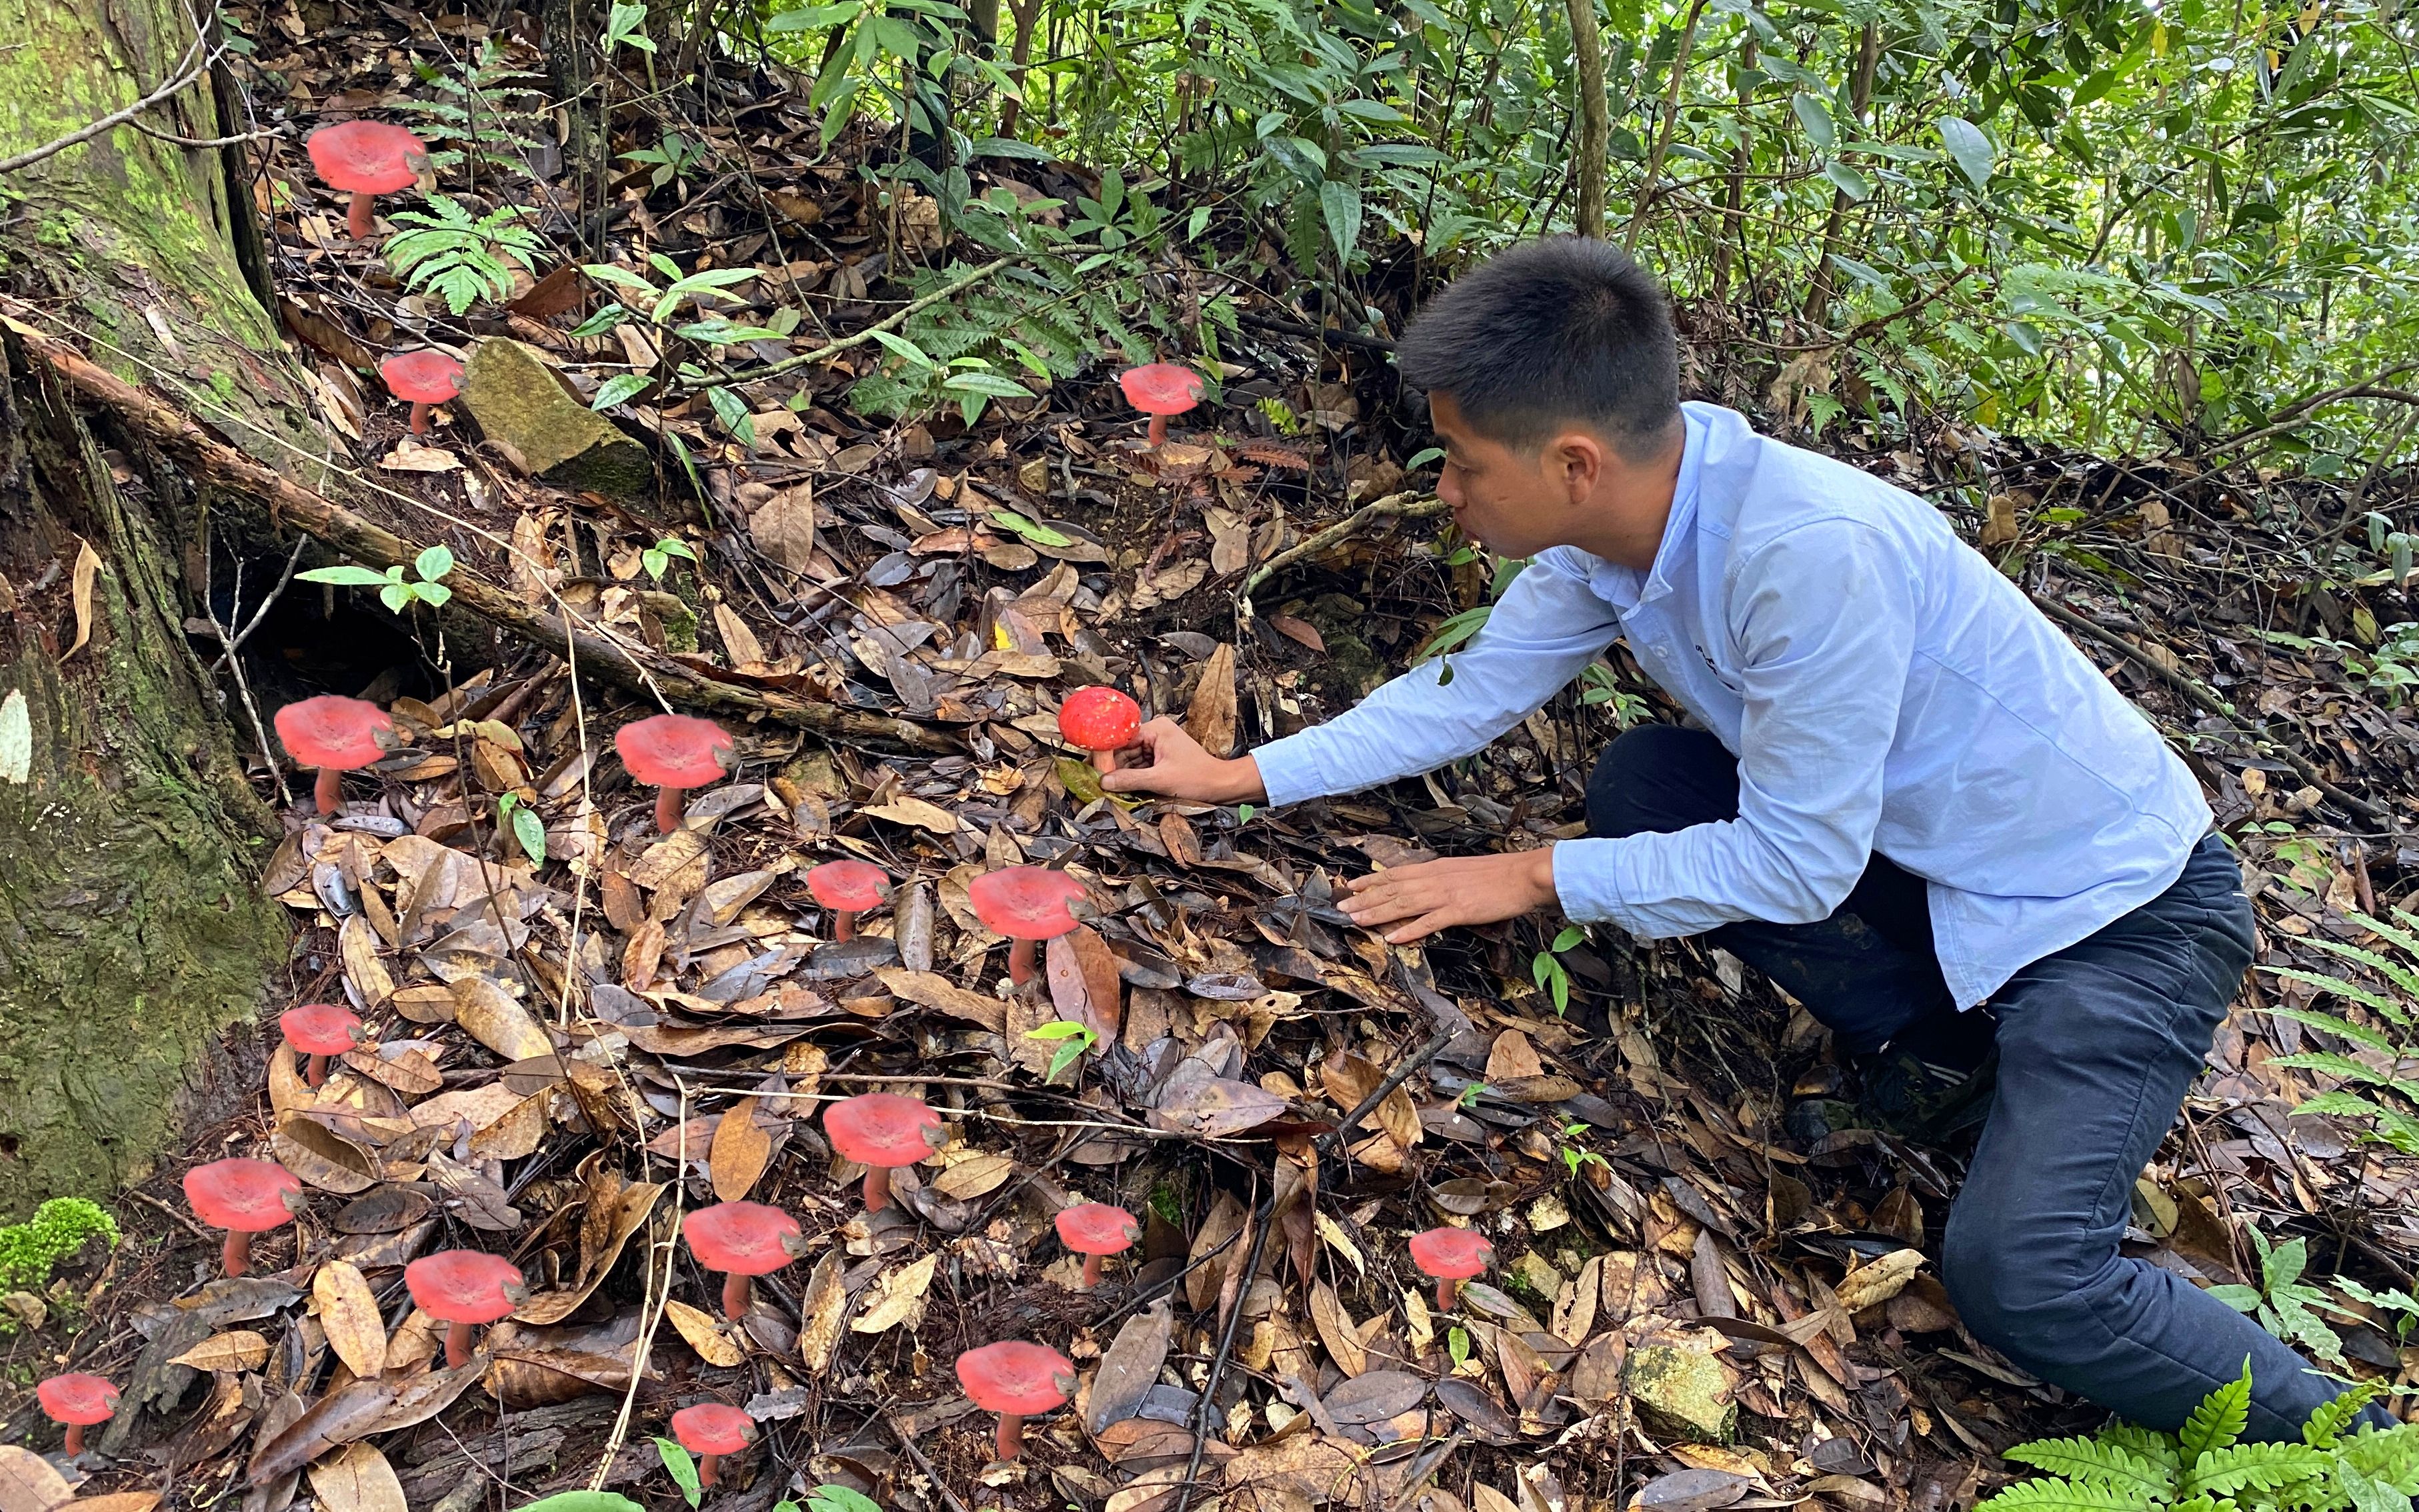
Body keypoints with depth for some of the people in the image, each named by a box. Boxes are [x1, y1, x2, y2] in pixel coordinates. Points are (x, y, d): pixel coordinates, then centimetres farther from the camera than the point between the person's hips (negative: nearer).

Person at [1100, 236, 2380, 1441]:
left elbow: (1793, 868, -26)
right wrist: (1240, 778, 4)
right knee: (1639, 784, -5)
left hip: (2126, 909, -8)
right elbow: (1471, 688, 4)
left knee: (2017, 1278, -23)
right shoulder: (1617, 514, -10)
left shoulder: (1815, 553, -34)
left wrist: (1534, 877, -17)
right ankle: (1935, 1051, 5)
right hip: (1925, 865, 8)